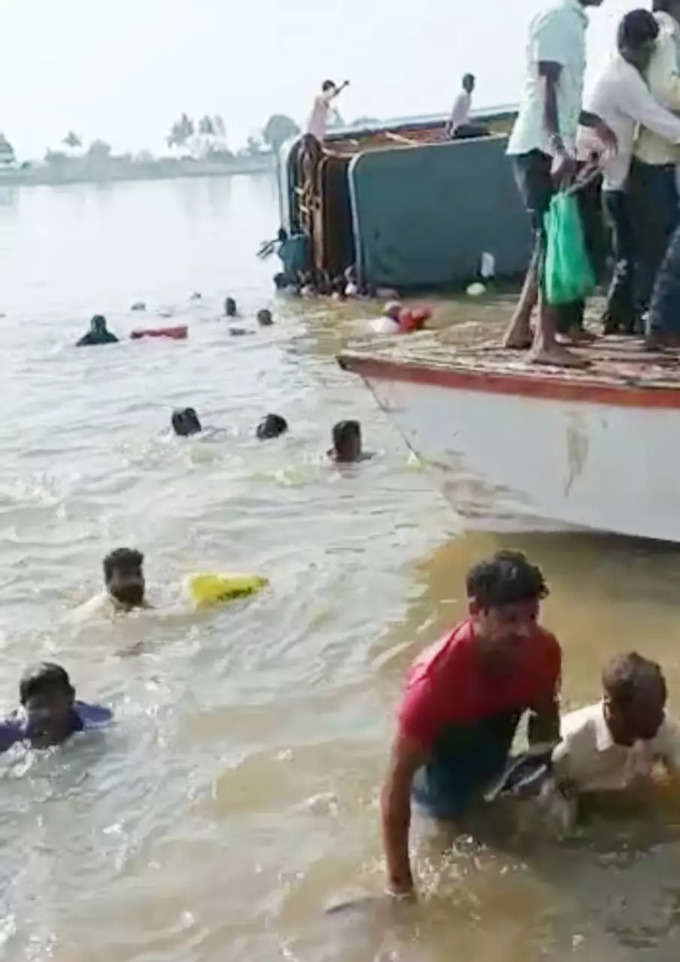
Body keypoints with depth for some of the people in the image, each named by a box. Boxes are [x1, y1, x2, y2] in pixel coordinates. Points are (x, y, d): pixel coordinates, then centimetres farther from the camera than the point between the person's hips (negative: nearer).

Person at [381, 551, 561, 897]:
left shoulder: (544, 649, -33)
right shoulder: (436, 677, -47)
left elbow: (545, 715, -8)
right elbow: (397, 781, -42)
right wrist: (399, 883, -41)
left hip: (496, 717, 3)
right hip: (446, 731, -3)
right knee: (446, 804, -11)